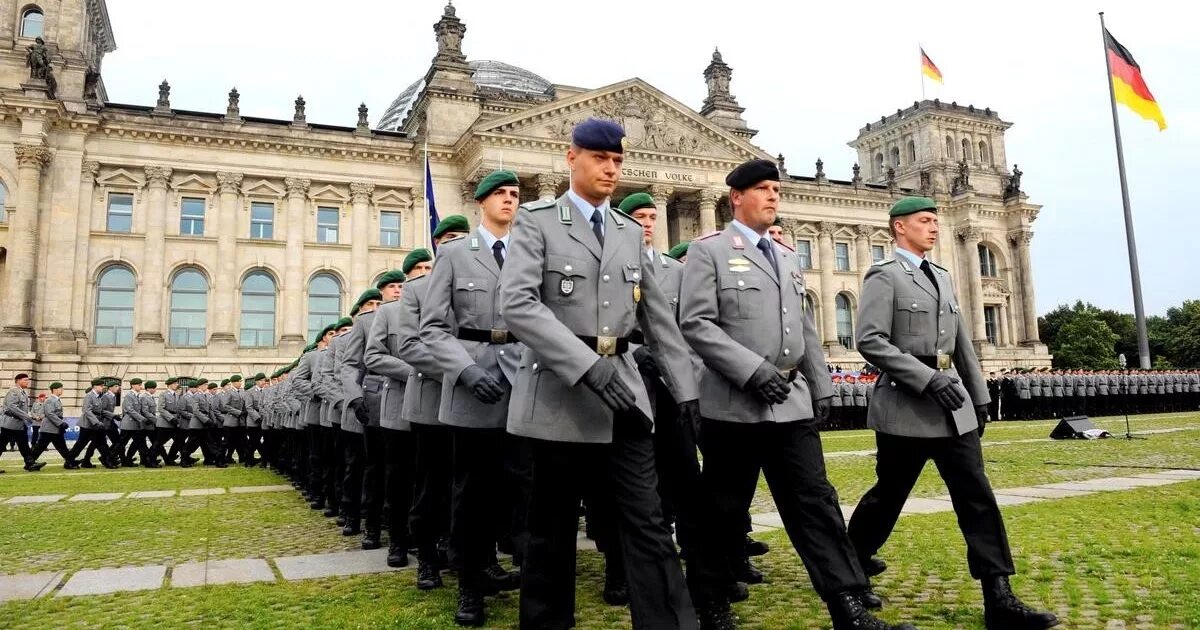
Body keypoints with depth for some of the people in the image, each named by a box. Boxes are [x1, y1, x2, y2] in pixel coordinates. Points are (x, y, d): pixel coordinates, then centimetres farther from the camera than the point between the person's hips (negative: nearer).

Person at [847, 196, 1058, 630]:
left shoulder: (942, 277, 18)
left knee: (978, 497, 0)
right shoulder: (884, 275, -6)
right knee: (889, 493, 7)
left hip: (953, 406, 7)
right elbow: (870, 341, -18)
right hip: (906, 406, -7)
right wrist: (928, 378, -21)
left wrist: (979, 397, 17)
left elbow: (962, 344, 20)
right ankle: (852, 558, 31)